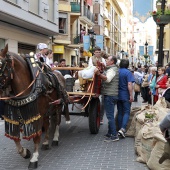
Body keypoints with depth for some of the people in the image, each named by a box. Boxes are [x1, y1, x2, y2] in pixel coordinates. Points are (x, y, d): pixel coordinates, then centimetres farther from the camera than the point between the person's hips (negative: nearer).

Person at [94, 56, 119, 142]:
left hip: (110, 95, -11)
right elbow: (106, 77, 25)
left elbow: (107, 79, -29)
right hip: (111, 95, 11)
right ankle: (110, 133, 22)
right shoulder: (111, 69, 20)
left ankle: (114, 135, -8)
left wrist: (99, 73, -42)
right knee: (110, 115, 15)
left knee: (110, 115, -9)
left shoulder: (112, 69, -13)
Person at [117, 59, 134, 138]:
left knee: (120, 112, 12)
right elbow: (129, 85, -18)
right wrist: (131, 95, -14)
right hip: (125, 96, -5)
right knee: (126, 112, -1)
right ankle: (123, 128, -17)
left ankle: (120, 128, 14)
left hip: (118, 95, 5)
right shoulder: (128, 72, -11)